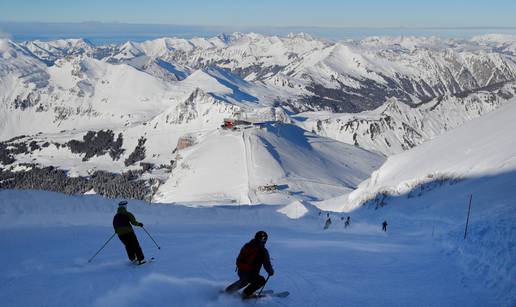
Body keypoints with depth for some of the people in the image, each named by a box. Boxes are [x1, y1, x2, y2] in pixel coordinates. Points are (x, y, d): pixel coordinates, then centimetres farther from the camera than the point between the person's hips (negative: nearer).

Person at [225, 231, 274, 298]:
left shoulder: (246, 245, 6)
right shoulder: (262, 250, -13)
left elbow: (239, 259, 18)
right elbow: (266, 263, -7)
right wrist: (271, 271, 11)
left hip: (240, 271, 7)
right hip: (249, 273, -7)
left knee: (244, 281, 35)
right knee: (261, 280, 16)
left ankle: (229, 290, 37)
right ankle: (246, 294, 12)